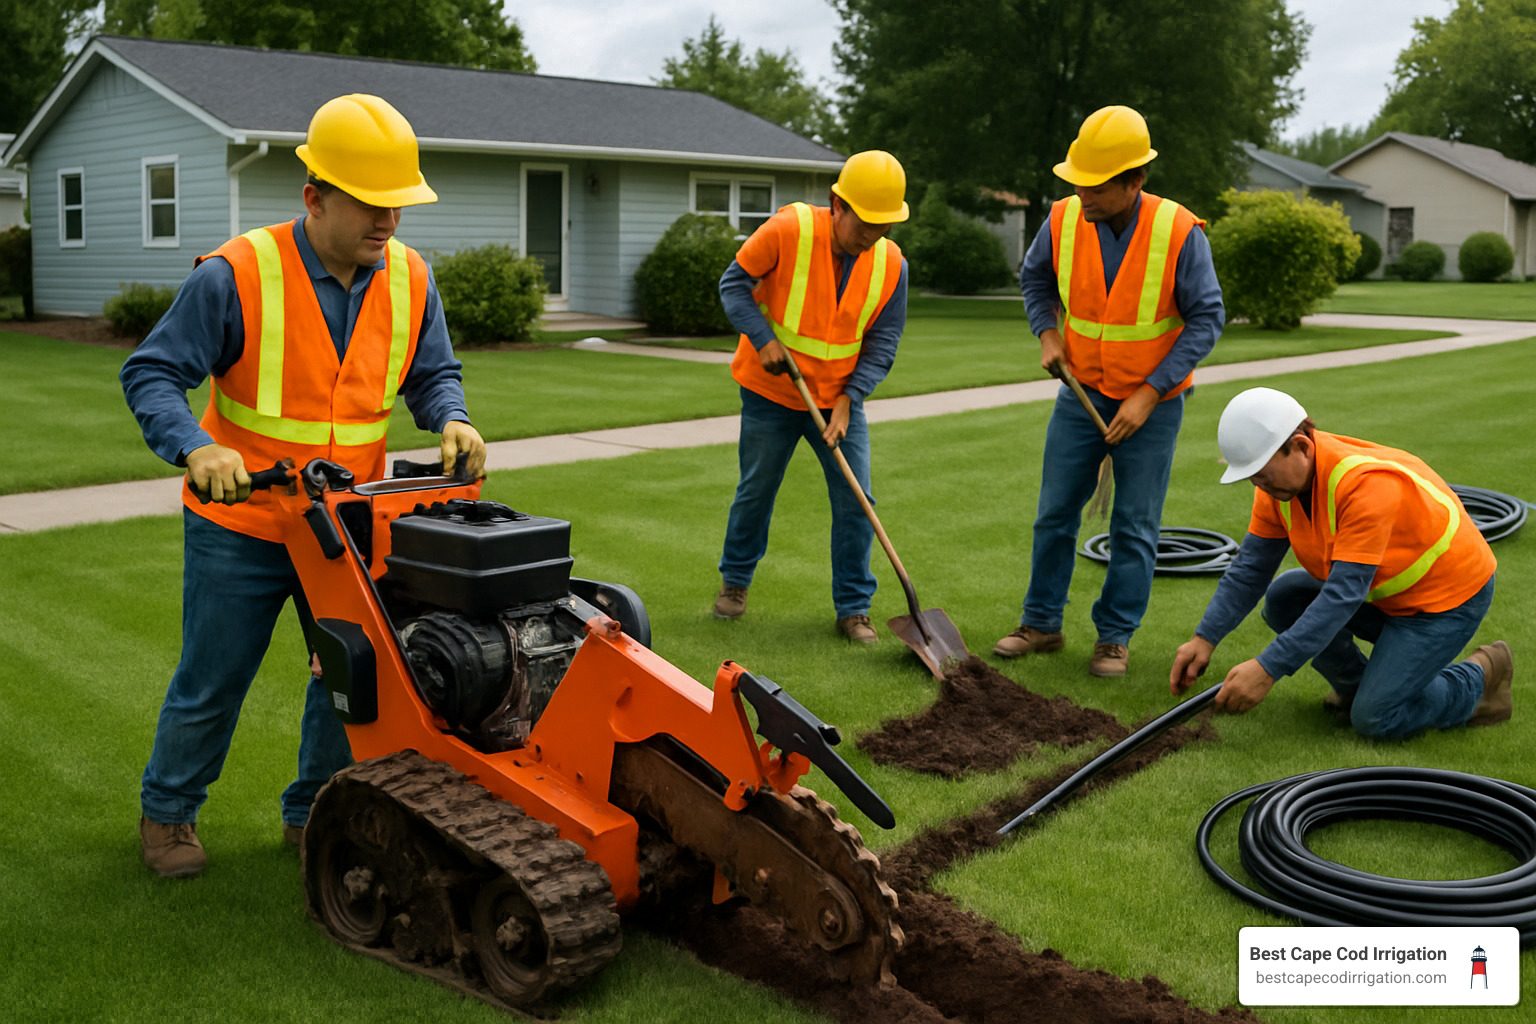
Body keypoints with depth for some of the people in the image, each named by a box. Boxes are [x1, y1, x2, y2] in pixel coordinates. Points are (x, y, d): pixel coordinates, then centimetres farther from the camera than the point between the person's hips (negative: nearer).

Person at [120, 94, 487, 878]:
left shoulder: (409, 279, -3)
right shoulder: (237, 276, -18)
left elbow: (433, 373, 6)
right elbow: (151, 374, -17)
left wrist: (451, 420, -17)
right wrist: (197, 448, -35)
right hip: (242, 524, -4)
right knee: (211, 683, 9)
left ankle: (313, 815, 30)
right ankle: (167, 813, 33)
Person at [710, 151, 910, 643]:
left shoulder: (891, 264, -9)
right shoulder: (787, 231, -19)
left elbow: (882, 343, -5)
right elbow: (734, 283, -9)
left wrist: (848, 400, -16)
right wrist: (763, 339, -22)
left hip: (839, 399, 2)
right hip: (771, 393, -2)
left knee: (854, 501, -3)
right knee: (756, 492, 10)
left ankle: (853, 608, 9)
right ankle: (735, 580, 33)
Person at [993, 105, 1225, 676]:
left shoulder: (1179, 233, -20)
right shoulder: (1064, 220, -10)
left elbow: (1206, 319, -13)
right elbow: (1035, 278, 12)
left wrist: (1150, 394, -17)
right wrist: (1048, 333, -5)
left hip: (1152, 401, -3)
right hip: (1081, 393, 3)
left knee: (1134, 527, 4)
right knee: (1055, 512, 8)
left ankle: (1115, 636, 16)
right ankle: (1042, 624, 21)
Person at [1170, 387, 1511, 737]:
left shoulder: (1368, 484, -35)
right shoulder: (1280, 477, -10)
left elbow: (1344, 595, -38)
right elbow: (1250, 568, -5)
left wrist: (1267, 669, -40)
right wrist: (1204, 639, -16)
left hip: (1451, 598, -8)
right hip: (1384, 591, 8)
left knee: (1374, 719, -14)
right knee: (1283, 599, -7)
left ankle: (1480, 679, 9)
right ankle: (1355, 685, 12)